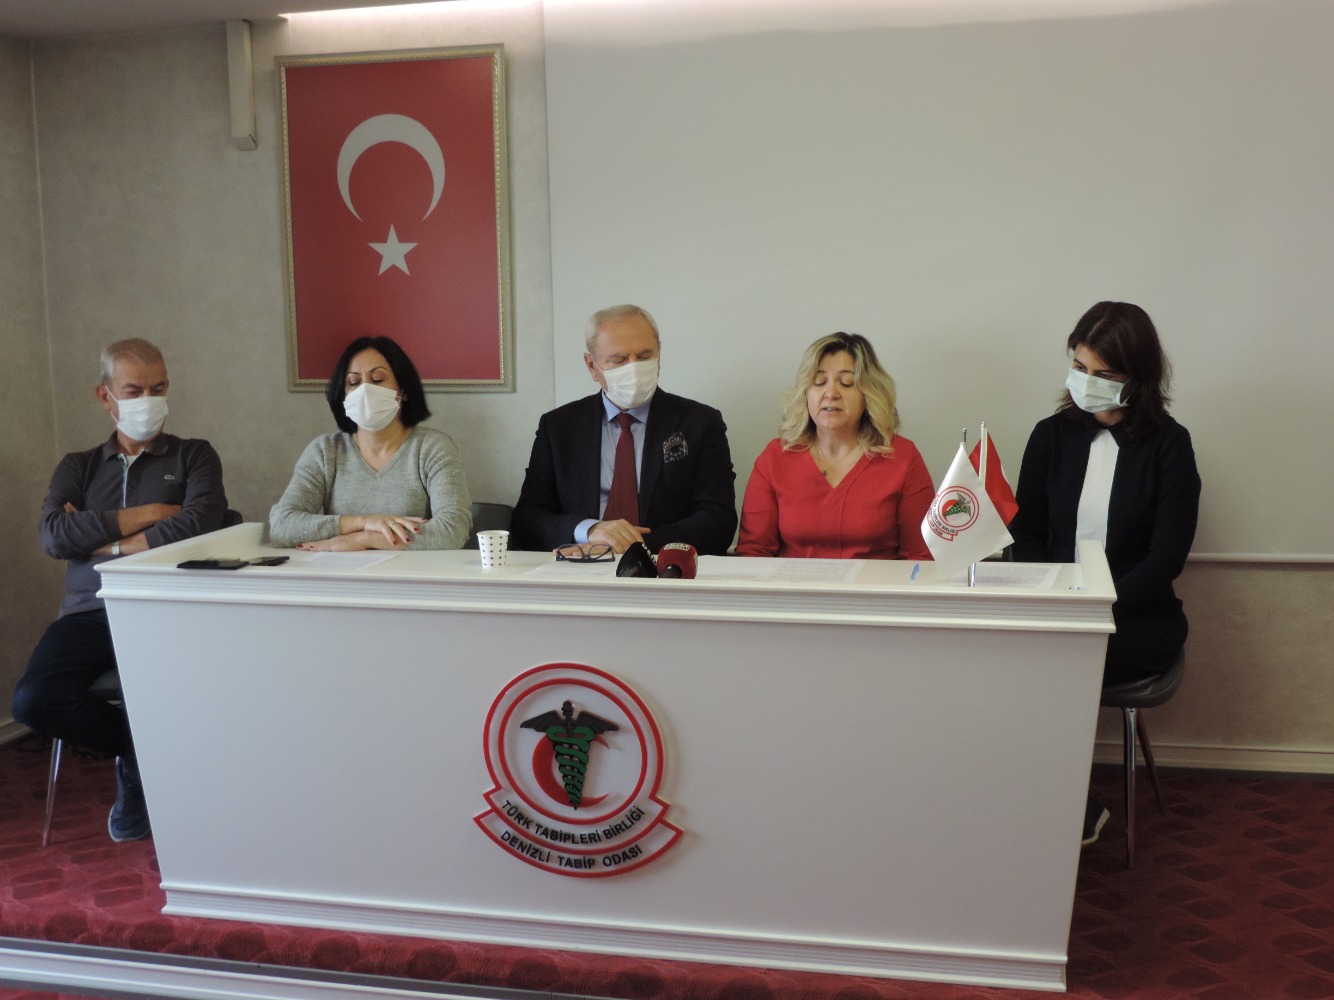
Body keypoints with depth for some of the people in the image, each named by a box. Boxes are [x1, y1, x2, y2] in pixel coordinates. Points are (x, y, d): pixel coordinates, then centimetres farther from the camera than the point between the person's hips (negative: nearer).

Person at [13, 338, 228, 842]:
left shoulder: (193, 456, 14)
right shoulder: (78, 467, 21)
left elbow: (200, 520, -7)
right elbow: (53, 536, 1)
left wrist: (104, 539, -4)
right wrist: (149, 513, -2)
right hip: (90, 612, 3)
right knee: (33, 701, -24)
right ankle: (143, 744, 4)